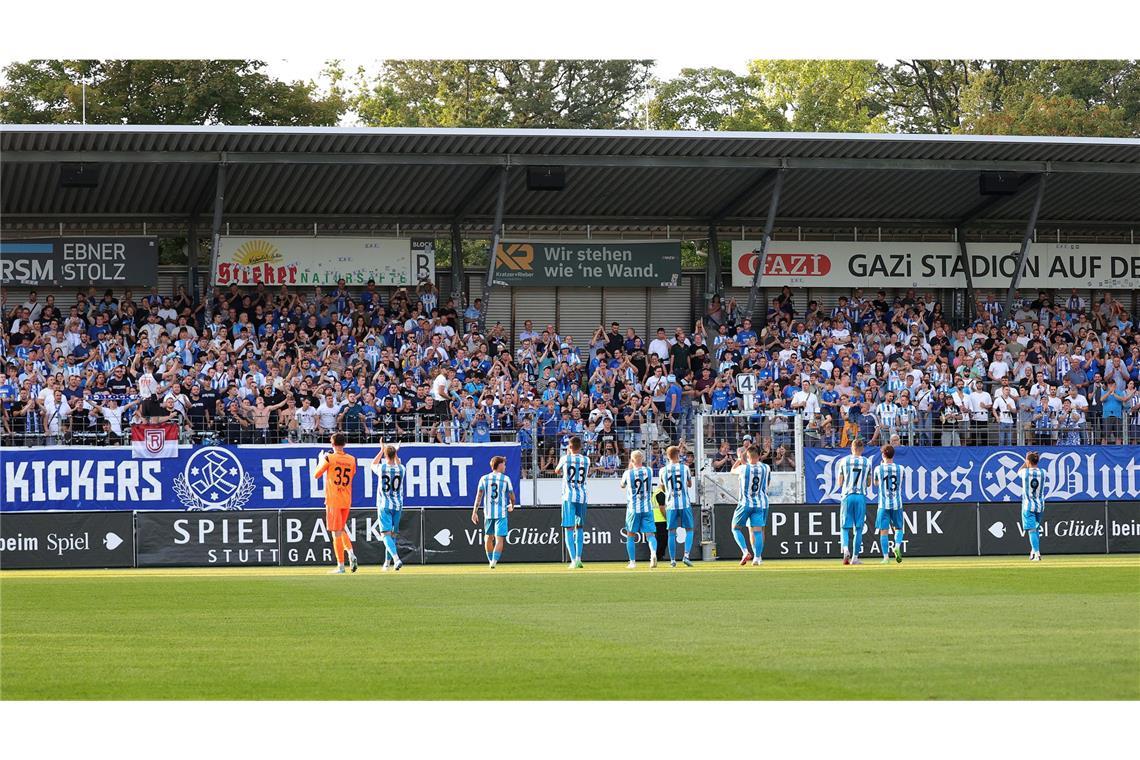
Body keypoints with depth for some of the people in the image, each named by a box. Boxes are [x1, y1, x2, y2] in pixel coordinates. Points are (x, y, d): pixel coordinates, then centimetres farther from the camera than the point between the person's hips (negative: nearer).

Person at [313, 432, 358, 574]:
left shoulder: (329, 458, -9)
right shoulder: (352, 460, 4)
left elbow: (316, 474, 0)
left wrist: (320, 460, 17)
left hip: (333, 500, -5)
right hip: (347, 501, 5)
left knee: (336, 533, -2)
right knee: (341, 529, 20)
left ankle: (341, 566, -3)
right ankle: (351, 554, -3)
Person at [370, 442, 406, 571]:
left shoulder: (381, 468, -10)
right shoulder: (401, 469, -3)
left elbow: (373, 465, 14)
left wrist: (381, 450, 19)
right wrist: (396, 454, 26)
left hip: (384, 506, -4)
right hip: (397, 505, 4)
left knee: (386, 534, -10)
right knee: (393, 534, 16)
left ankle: (396, 559, -31)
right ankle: (387, 562, 23)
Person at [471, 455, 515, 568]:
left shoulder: (484, 478, 3)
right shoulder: (505, 479, -2)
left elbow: (479, 496, -2)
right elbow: (512, 496, 1)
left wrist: (474, 512, -2)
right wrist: (512, 506, 22)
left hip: (488, 512, 3)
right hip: (501, 513, -3)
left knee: (488, 537, 17)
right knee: (499, 538, -4)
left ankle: (491, 560, 25)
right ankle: (494, 561, -19)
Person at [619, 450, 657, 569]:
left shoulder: (628, 473, -6)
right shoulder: (649, 471, 0)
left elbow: (622, 485, 15)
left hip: (633, 509, -1)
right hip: (647, 508, 1)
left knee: (630, 536, 12)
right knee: (650, 534, -1)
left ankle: (632, 562, 11)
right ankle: (653, 553, -29)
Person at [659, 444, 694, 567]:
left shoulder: (663, 470, 1)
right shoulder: (684, 468, -2)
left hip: (671, 504, 1)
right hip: (685, 504, -1)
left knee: (672, 533, 6)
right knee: (689, 530, 7)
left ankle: (672, 560, 4)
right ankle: (686, 555, -9)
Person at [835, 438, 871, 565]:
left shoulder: (844, 461, 2)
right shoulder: (867, 462, 3)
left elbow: (840, 483, 3)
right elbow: (868, 483, 7)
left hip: (847, 496, 0)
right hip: (861, 497, 0)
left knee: (845, 526, 5)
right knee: (858, 528, 6)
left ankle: (845, 549, -20)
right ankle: (855, 557, 5)